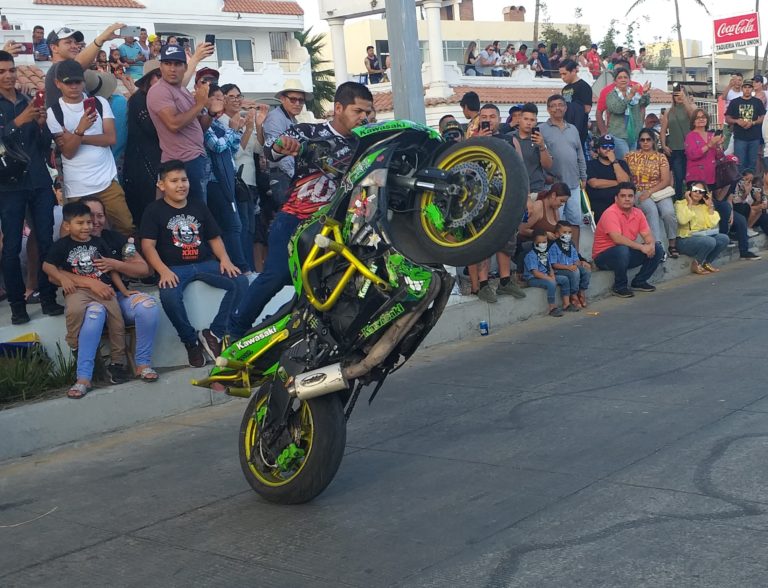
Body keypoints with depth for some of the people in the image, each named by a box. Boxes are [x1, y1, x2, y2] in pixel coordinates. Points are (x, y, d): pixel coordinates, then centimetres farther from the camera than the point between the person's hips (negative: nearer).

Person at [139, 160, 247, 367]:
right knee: (169, 296, -37)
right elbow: (148, 245, -4)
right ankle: (191, 341, -14)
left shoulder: (199, 207, 19)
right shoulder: (154, 211, 5)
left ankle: (214, 334, -13)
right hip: (174, 267, -4)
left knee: (240, 282, -21)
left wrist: (224, 259, -1)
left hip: (205, 263, 4)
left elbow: (214, 237, 19)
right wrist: (163, 271, -20)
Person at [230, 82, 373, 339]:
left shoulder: (361, 144, 14)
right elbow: (269, 149, -14)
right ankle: (235, 330, -7)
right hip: (294, 218, -5)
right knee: (277, 275, -18)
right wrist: (281, 145, -38)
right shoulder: (308, 132, -1)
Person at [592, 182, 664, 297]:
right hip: (604, 256, -7)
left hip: (627, 253, 7)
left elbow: (647, 234, 2)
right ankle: (619, 287, -17)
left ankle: (639, 282, 6)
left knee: (657, 249, -5)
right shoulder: (610, 213, -20)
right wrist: (641, 247, -30)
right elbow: (617, 238, -31)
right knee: (622, 250, -38)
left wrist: (651, 245, -22)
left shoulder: (638, 213, 4)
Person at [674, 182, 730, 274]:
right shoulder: (680, 204, -1)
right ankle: (696, 264, -9)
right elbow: (683, 220, -23)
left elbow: (712, 224, 0)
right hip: (686, 240, -6)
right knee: (709, 241, -31)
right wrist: (690, 203, -15)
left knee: (724, 238, -17)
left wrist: (710, 206, -2)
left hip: (703, 236, 6)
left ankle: (707, 263, 0)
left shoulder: (704, 206, 14)